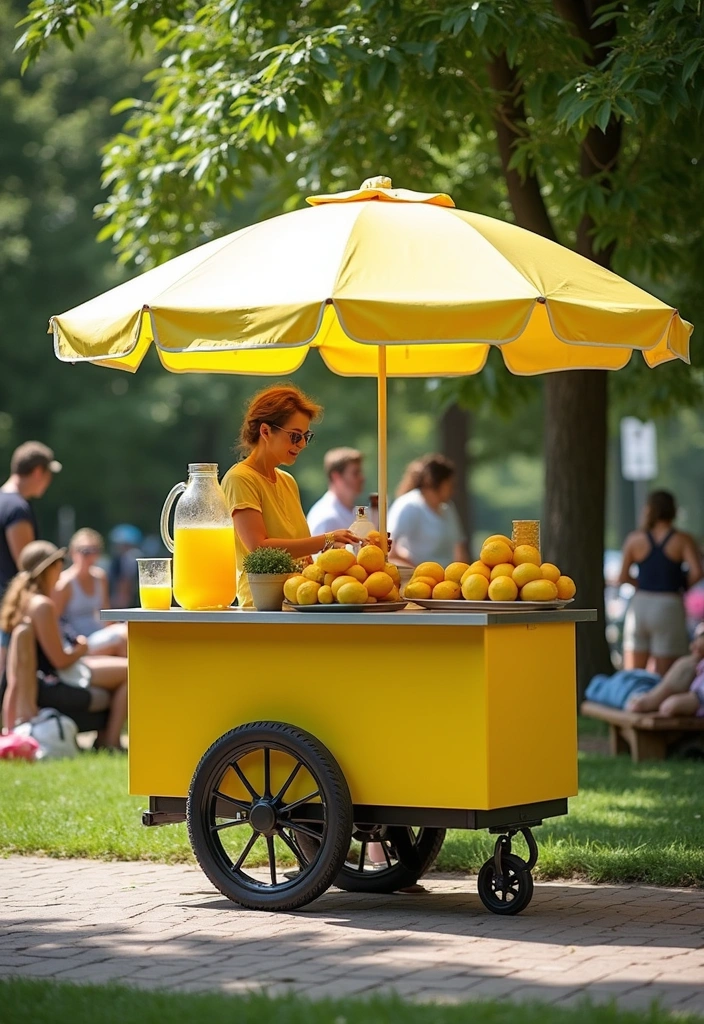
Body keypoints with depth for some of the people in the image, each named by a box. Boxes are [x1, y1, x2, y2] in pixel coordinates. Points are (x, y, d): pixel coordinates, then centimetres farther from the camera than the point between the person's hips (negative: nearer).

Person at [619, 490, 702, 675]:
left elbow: (622, 577, 4)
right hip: (669, 606, -2)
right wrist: (683, 585, 3)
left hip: (639, 606, 2)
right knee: (662, 677, 0)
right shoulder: (683, 540, -4)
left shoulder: (635, 539, 3)